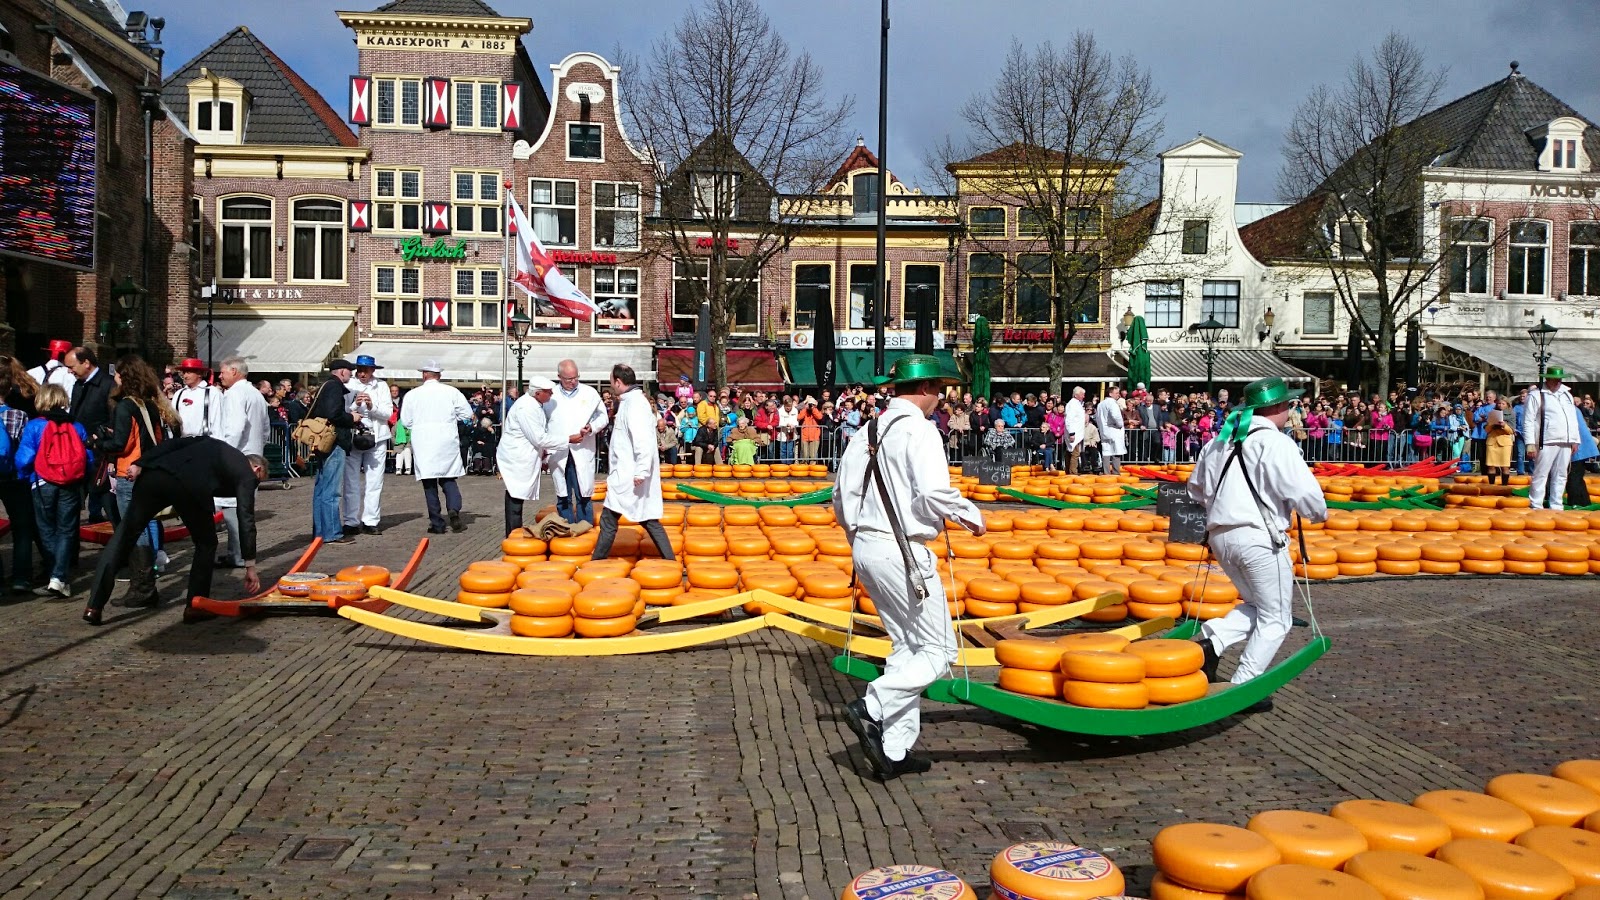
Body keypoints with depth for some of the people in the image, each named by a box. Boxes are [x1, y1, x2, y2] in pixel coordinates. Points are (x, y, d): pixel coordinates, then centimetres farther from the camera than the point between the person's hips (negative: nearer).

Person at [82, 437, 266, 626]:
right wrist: (250, 565, 11)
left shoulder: (210, 444, 37)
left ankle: (94, 606, 10)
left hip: (154, 475, 5)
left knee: (123, 537, 13)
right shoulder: (246, 474, 18)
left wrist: (140, 463, 12)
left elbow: (173, 443, 21)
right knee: (206, 543, 19)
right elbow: (246, 519, 10)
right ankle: (195, 606, 17)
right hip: (189, 486, -5)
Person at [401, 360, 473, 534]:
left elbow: (406, 420, 4)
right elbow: (467, 413, 2)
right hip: (447, 441, 0)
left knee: (429, 483, 4)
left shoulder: (413, 394, 0)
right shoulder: (451, 392, 0)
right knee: (448, 478, 10)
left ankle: (436, 523, 2)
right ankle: (454, 509, -16)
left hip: (423, 443, 0)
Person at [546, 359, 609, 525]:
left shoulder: (590, 393, 4)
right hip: (558, 454, 1)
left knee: (584, 497, 0)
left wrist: (592, 427, -10)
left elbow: (603, 416, 10)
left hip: (582, 453, -1)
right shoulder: (550, 395, 5)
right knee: (563, 497, 8)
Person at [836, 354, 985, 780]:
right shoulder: (917, 428, -11)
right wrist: (972, 516, -4)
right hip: (901, 551, -9)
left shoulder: (869, 431, 13)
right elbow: (934, 494, -22)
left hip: (866, 548, 9)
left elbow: (842, 496, 14)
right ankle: (872, 708, -14)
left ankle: (895, 751, 15)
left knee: (907, 646, 15)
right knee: (939, 650, 1)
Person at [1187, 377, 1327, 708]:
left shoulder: (1219, 441, 13)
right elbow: (1303, 492, -15)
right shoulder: (1276, 443, -10)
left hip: (1220, 535, 7)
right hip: (1259, 536, -7)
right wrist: (1320, 513, 5)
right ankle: (1244, 687, 5)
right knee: (1275, 618, 7)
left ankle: (1212, 641, 0)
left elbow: (1196, 488, 21)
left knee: (1257, 606, 23)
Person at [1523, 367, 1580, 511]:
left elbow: (1573, 419, 22)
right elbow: (1528, 421, -7)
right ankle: (1536, 507, -3)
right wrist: (1530, 444, -14)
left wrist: (1574, 440, 13)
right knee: (1541, 475, -7)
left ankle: (1556, 507, 16)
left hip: (1566, 443, 6)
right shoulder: (1536, 395, -2)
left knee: (1560, 475, 9)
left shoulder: (1567, 395, 19)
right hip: (1546, 443, -6)